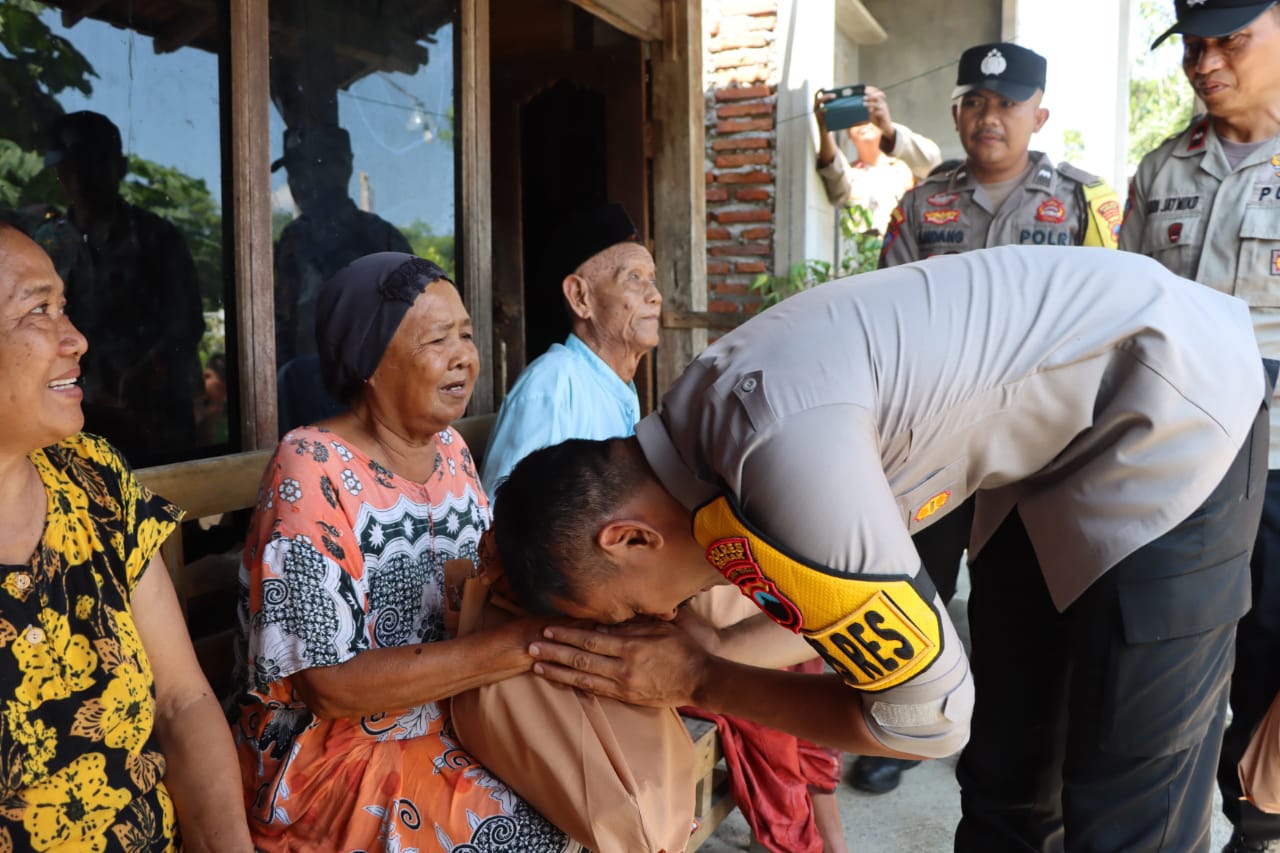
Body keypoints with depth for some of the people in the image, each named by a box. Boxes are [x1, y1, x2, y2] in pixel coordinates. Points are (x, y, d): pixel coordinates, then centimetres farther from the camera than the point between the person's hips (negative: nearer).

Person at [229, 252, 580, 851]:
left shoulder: (450, 448, 3)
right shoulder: (313, 468, -17)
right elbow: (331, 683, -21)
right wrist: (522, 643, -26)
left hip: (453, 729, 6)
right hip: (340, 758, -6)